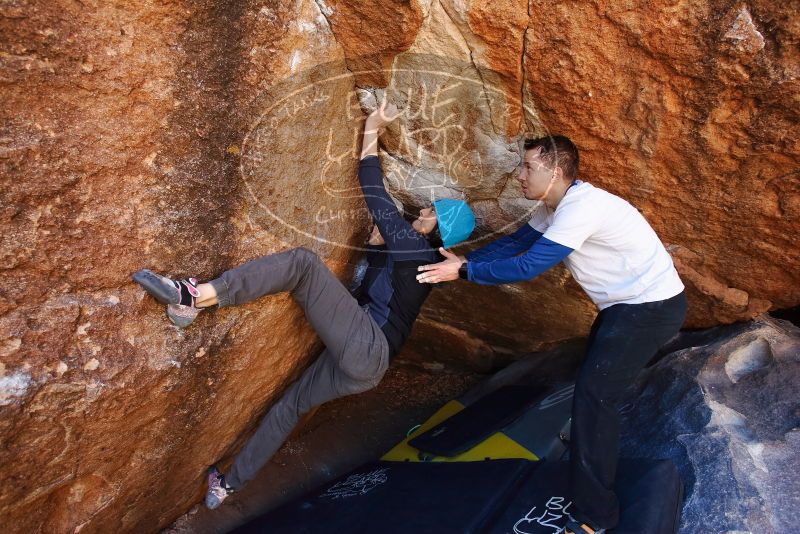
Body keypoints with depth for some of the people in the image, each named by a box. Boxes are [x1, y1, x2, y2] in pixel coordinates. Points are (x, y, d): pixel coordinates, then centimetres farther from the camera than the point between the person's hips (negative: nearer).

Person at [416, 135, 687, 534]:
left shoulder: (581, 207, -28)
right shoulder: (555, 206, 3)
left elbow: (528, 266, -31)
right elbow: (514, 242, 5)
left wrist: (465, 271, -25)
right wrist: (463, 259, -5)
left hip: (653, 307, -10)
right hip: (626, 303, 10)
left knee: (594, 394, -12)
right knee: (593, 383, 22)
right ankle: (594, 452, 47)